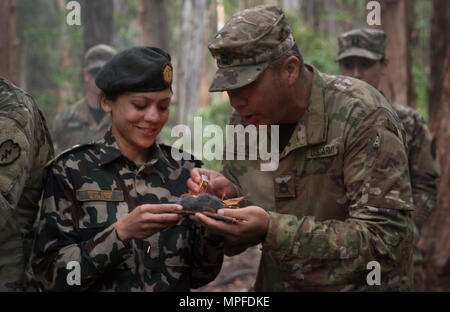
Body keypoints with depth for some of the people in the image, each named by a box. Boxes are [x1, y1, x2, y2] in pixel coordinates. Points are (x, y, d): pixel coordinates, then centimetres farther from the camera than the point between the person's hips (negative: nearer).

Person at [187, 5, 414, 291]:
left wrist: (271, 229, -32)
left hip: (357, 284, -5)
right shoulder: (244, 121, -2)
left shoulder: (364, 117, -20)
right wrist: (227, 196, -16)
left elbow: (385, 241, -26)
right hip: (274, 284, 5)